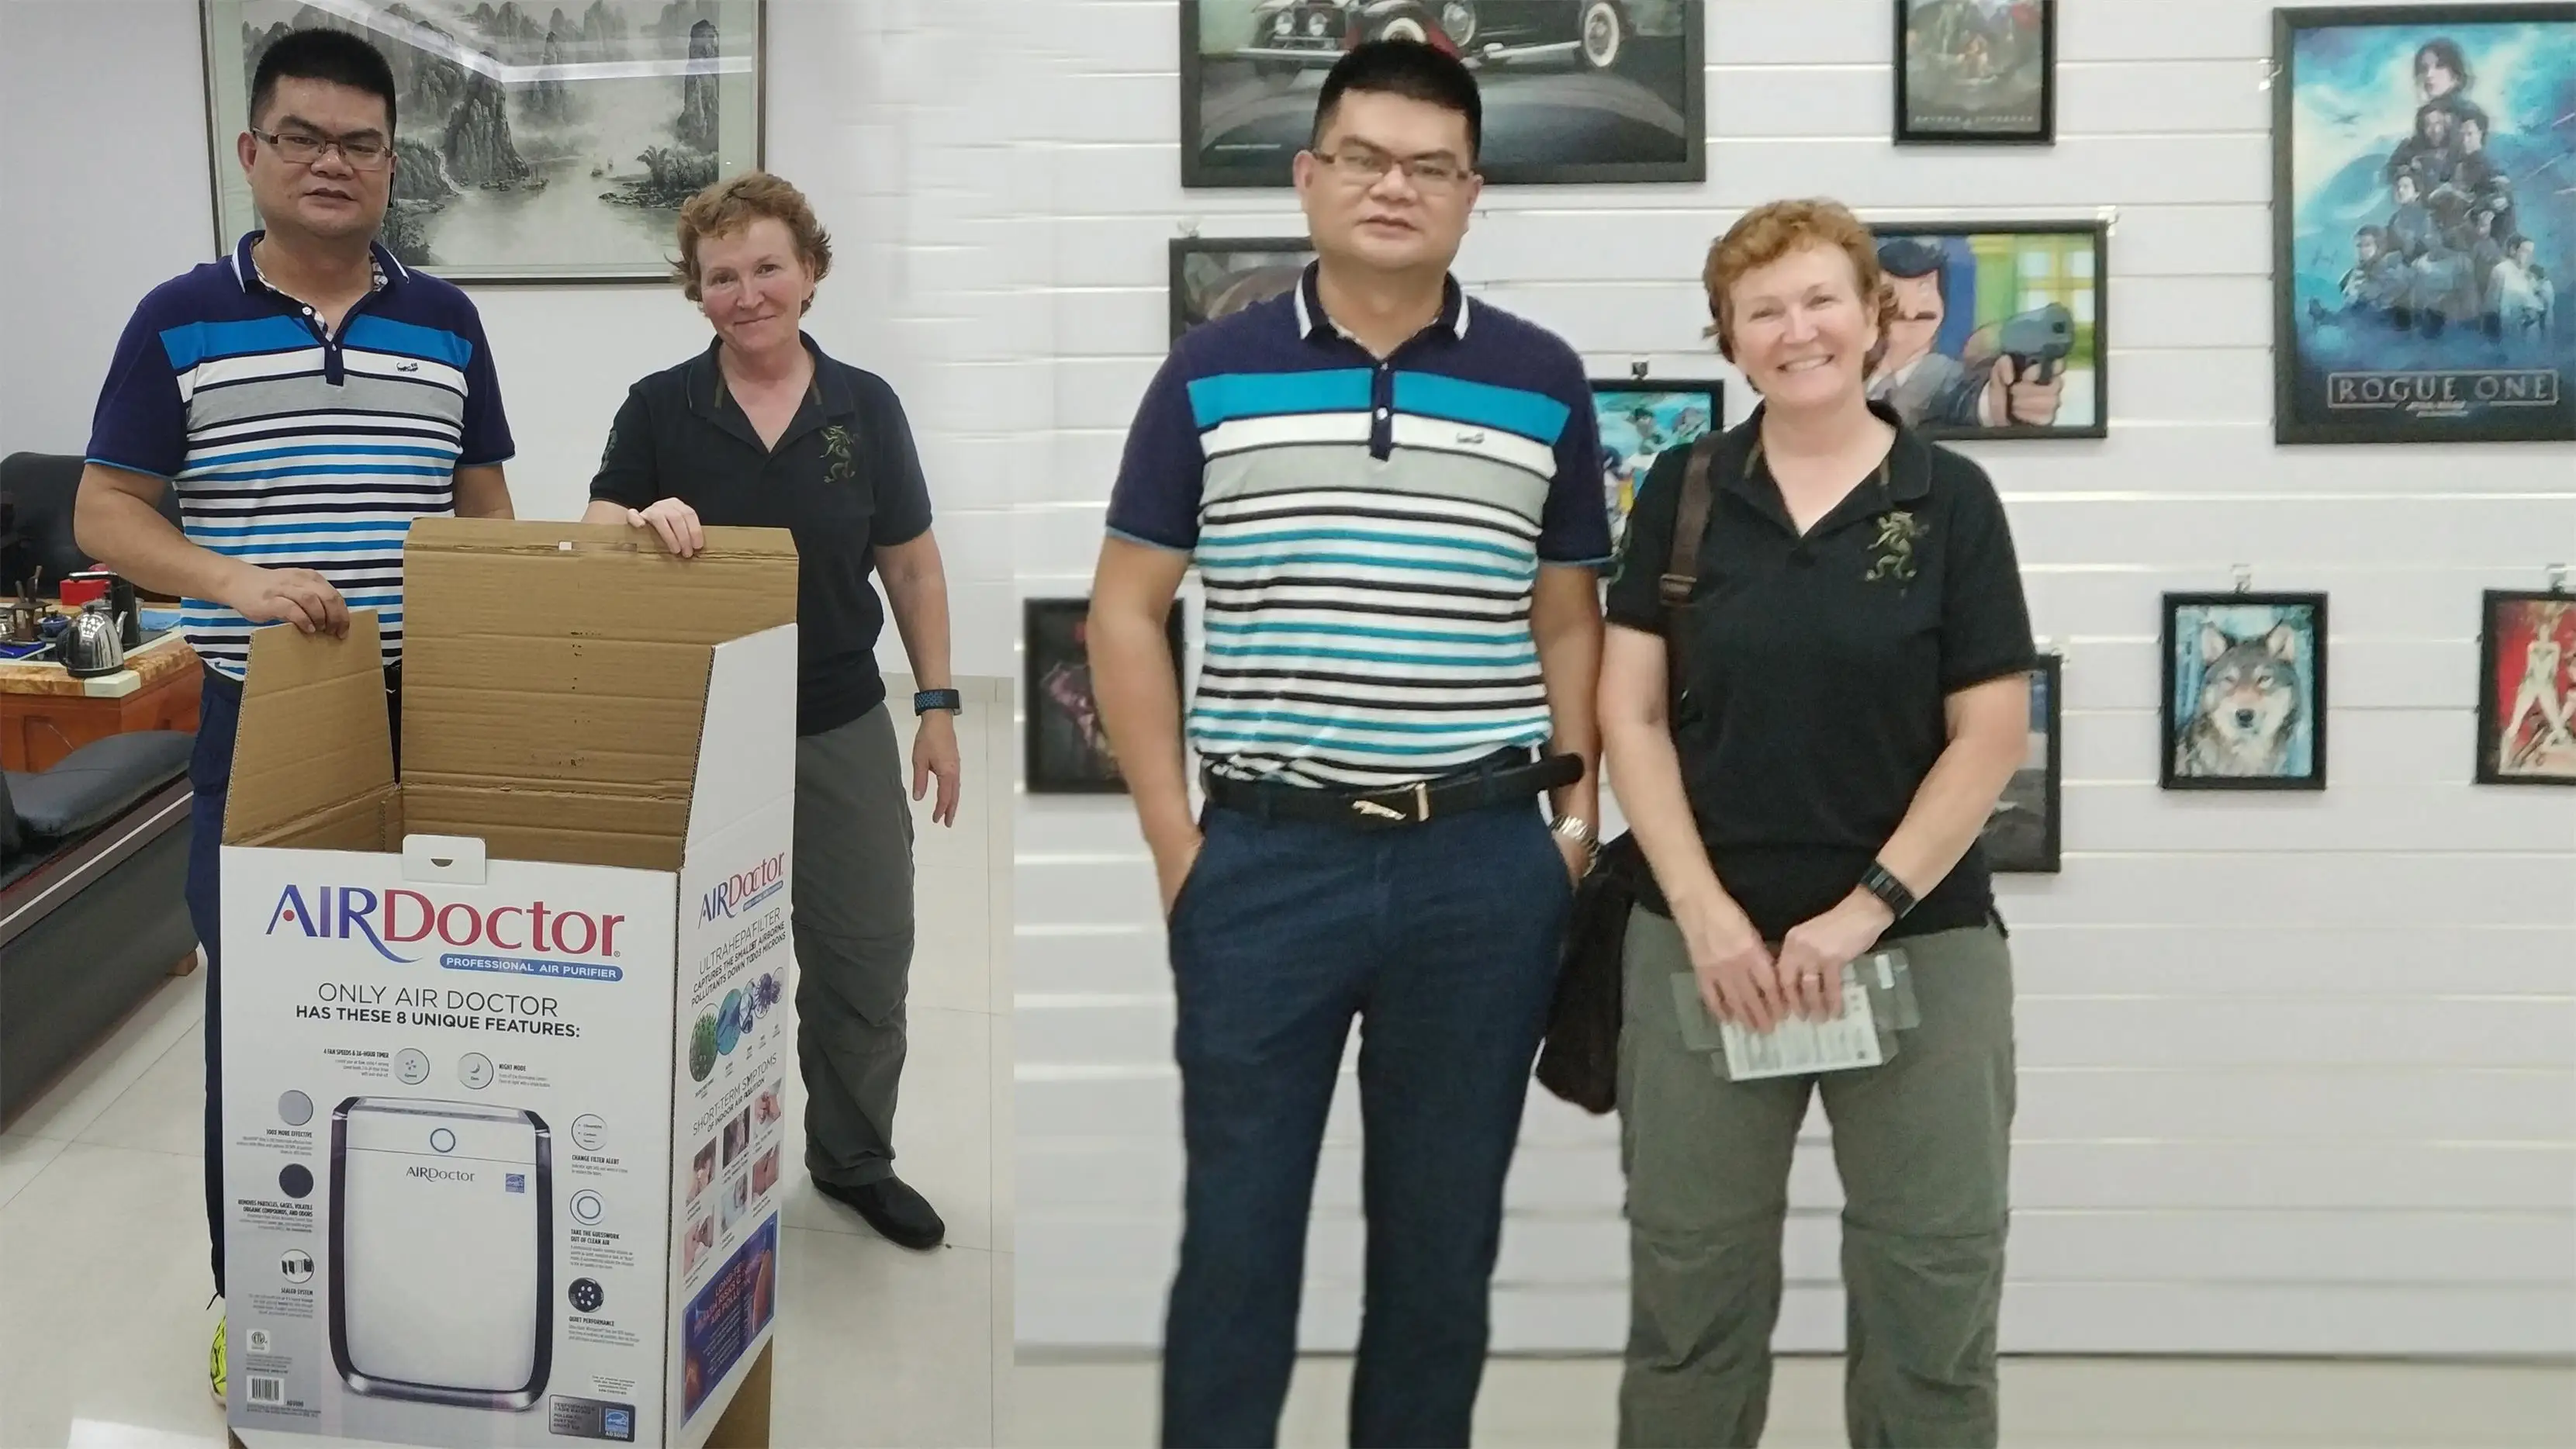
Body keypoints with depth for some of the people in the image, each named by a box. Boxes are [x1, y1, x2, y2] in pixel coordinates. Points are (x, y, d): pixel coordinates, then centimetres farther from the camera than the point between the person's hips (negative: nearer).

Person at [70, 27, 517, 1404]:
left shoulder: (444, 322, 6)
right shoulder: (179, 322, -1)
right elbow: (105, 515, -1)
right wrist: (240, 584, -18)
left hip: (427, 719, 2)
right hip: (256, 721, -2)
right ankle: (250, 1290, 22)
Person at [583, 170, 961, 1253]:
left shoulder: (865, 407, 0)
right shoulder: (658, 408, -3)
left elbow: (910, 566, 5)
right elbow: (592, 542, -8)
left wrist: (937, 705, 1)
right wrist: (642, 520, -30)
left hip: (841, 728, 1)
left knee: (865, 958, 9)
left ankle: (853, 1159, 28)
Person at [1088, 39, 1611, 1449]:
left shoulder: (1543, 383, 5)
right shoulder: (1210, 374, 2)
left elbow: (1570, 617, 11)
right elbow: (1127, 609, 4)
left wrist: (1577, 816, 2)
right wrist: (1173, 837, -2)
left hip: (1485, 867, 1)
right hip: (1264, 859, -1)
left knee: (1444, 1233, 12)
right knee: (1236, 1230, 7)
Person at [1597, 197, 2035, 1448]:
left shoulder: (1950, 499, -1)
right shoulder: (1682, 492, 2)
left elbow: (1990, 735, -3)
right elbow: (1630, 714, 0)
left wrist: (1863, 911, -11)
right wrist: (1705, 912, -10)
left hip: (1922, 942, 0)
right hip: (1704, 940, 1)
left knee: (1934, 1286, 8)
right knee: (1691, 1289, 10)